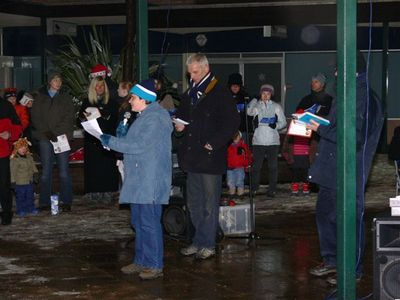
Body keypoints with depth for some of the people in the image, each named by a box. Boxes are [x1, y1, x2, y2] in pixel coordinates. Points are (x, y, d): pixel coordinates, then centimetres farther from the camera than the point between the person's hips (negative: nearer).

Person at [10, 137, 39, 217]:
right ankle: (20, 210, 15)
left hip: (29, 181, 6)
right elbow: (13, 171, -16)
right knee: (20, 197, 4)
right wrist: (13, 181, -17)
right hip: (20, 183, -6)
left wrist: (35, 173, 6)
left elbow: (33, 166, 17)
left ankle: (31, 208, 28)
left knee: (30, 196, 16)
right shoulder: (14, 159, -17)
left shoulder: (29, 157, 5)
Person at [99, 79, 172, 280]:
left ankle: (155, 265, -2)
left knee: (149, 222, -8)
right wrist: (115, 140, 8)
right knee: (138, 221, 14)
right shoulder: (144, 116, 18)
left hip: (150, 181, -11)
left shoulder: (156, 118, -16)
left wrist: (111, 142, -14)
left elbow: (139, 145, -22)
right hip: (138, 180, 11)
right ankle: (141, 261, 23)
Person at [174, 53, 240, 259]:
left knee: (210, 204, -1)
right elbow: (182, 115, 29)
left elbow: (232, 122, -13)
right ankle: (199, 241, 21)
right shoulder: (189, 93, 15)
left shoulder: (220, 93, -8)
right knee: (194, 203, 12)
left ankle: (206, 244, 6)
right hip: (192, 157, 8)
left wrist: (214, 143, -16)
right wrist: (179, 126, 6)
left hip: (210, 157, -8)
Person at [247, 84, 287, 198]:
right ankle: (254, 188, 8)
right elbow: (249, 111, -15)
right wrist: (255, 100, -26)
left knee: (273, 166, 2)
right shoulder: (256, 106, 7)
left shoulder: (276, 107, 10)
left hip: (273, 141, 0)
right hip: (258, 140, 0)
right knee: (256, 166, 0)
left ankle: (272, 189, 8)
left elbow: (283, 122, 8)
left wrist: (276, 125, -12)